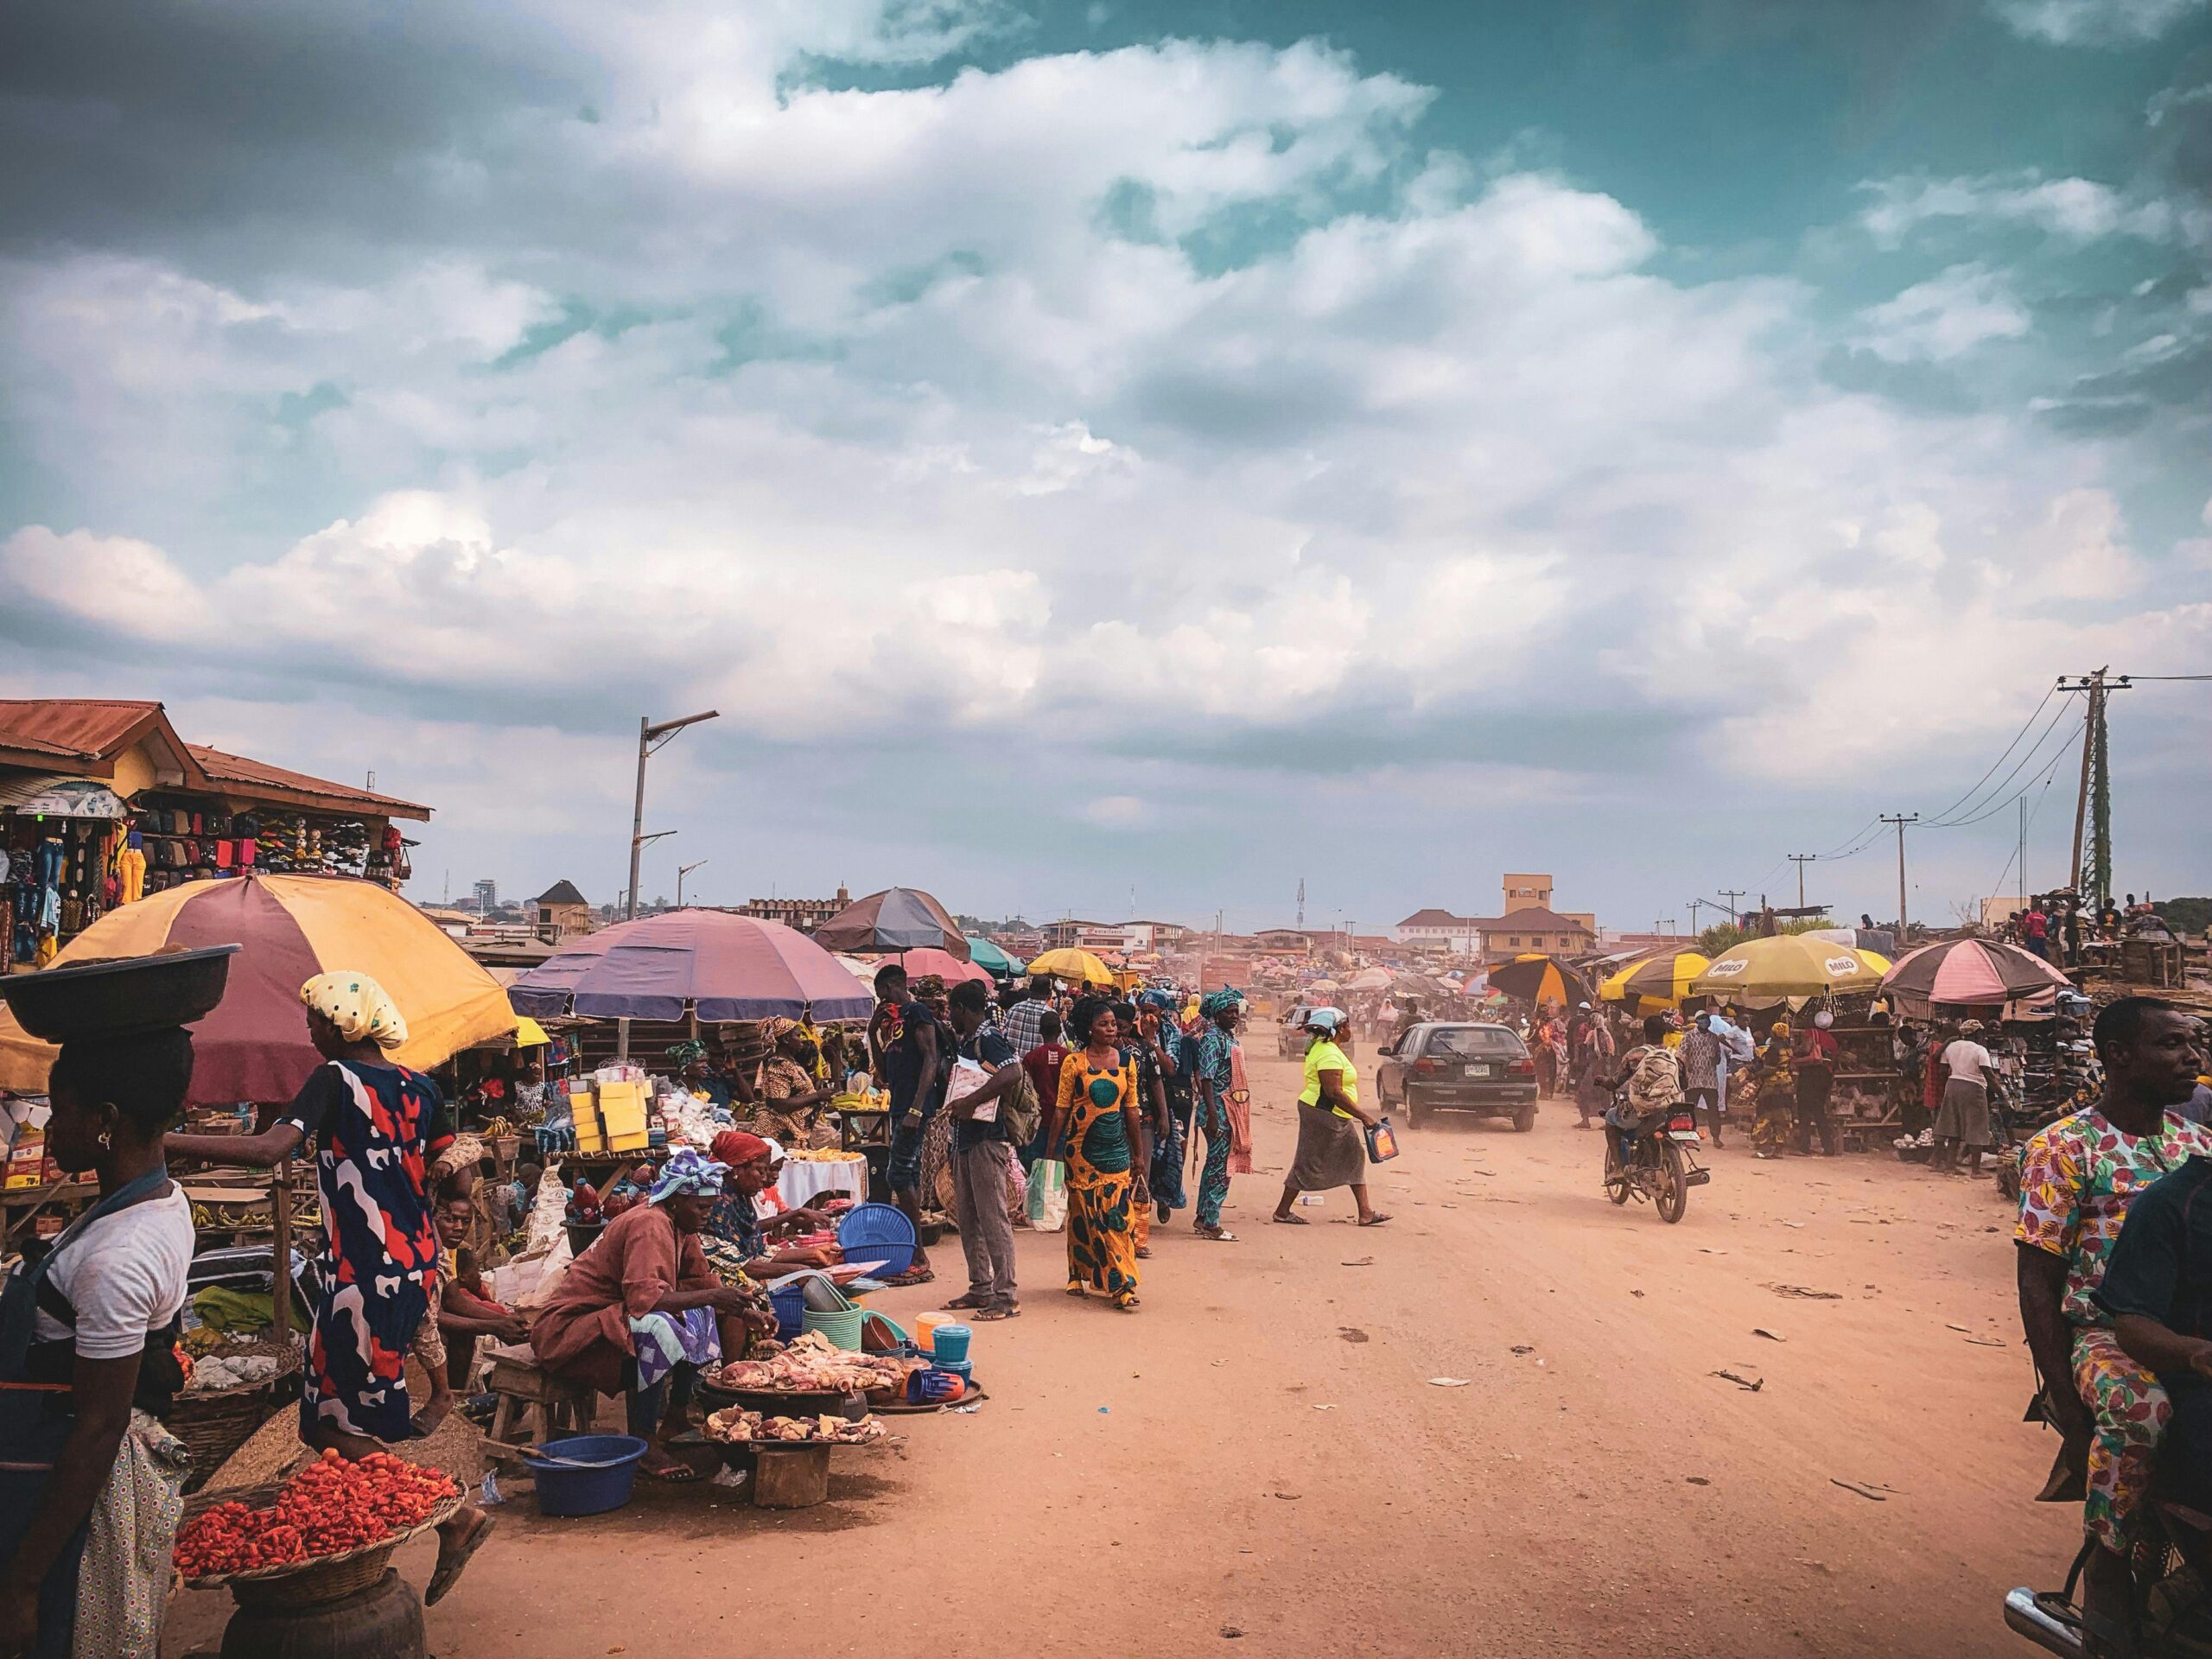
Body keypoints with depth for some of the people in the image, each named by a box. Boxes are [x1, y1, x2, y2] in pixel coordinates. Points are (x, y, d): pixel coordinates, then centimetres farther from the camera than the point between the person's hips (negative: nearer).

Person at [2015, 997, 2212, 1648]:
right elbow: (2038, 1285, -5)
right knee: (2141, 1410, -36)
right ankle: (2108, 1572, -15)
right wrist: (2070, 1415, -11)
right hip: (2104, 1330, -5)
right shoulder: (2063, 1148, -2)